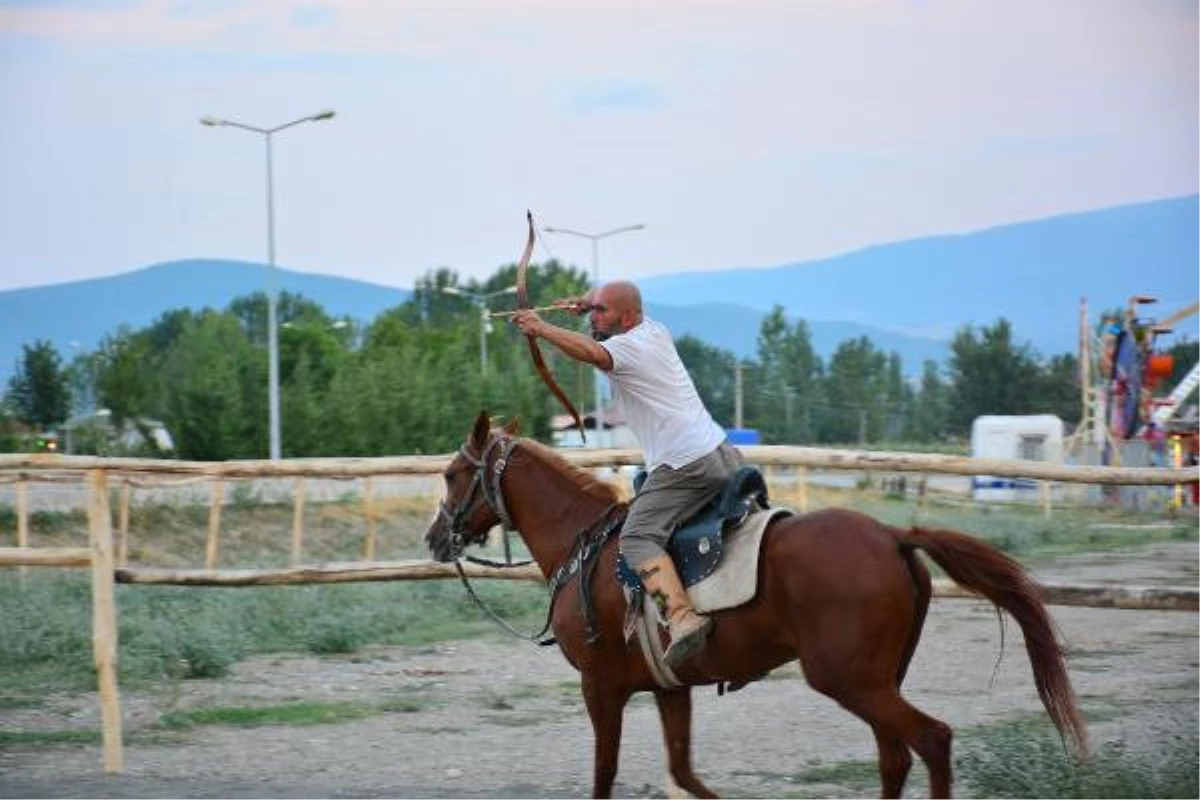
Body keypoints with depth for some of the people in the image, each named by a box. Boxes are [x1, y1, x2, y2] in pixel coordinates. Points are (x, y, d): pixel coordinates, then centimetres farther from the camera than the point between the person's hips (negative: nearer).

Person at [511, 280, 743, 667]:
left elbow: (592, 353, -30)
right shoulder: (656, 331, 19)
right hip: (723, 452, 9)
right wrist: (587, 302, 25)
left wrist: (542, 328, -22)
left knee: (638, 537, -17)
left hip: (683, 465, -9)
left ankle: (682, 617, -36)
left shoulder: (628, 348, -7)